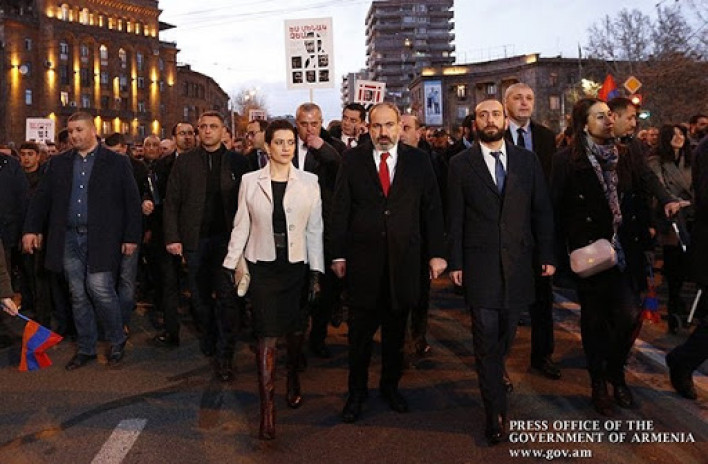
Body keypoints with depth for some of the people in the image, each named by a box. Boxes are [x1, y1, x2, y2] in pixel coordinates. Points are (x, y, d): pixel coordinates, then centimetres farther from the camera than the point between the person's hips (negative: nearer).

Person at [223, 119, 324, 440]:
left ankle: (293, 379, 42)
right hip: (263, 266, -1)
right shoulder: (250, 181, 0)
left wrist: (316, 269, -1)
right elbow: (241, 226, 4)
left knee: (296, 329, 14)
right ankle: (267, 407, 5)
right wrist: (232, 263, 2)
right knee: (267, 335, -2)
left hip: (296, 266, 1)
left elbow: (315, 229, 1)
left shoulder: (309, 182, 0)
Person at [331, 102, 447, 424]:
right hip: (363, 259, -1)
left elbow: (432, 209, 4)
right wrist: (339, 254, -3)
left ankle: (390, 385, 34)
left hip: (404, 259, 1)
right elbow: (340, 209, 1)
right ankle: (357, 391, 26)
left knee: (396, 330, 14)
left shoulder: (418, 161, 4)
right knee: (360, 330, 8)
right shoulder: (352, 160, 1)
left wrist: (436, 253, 1)